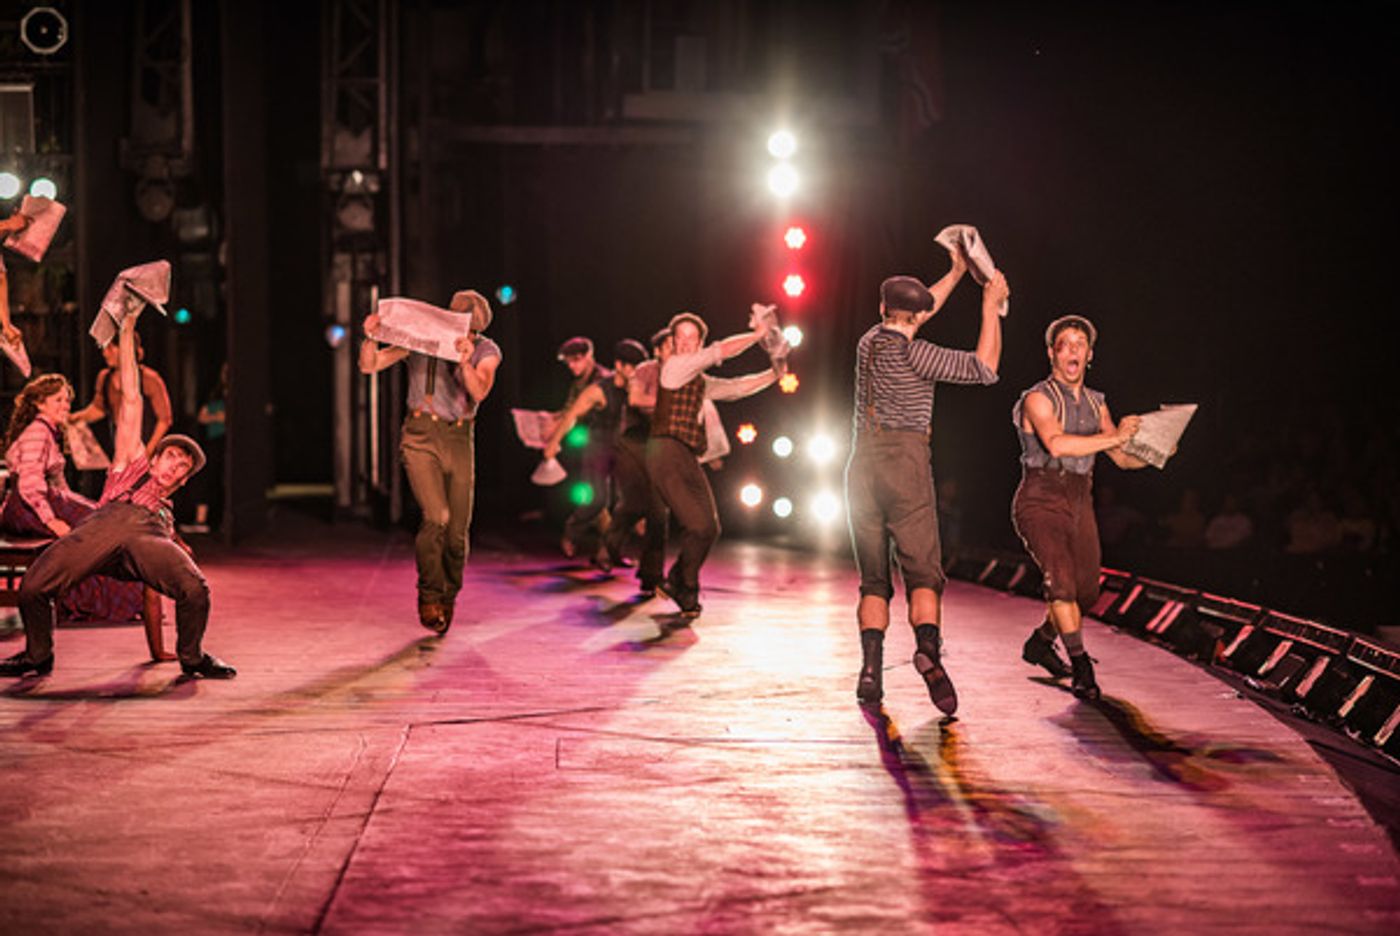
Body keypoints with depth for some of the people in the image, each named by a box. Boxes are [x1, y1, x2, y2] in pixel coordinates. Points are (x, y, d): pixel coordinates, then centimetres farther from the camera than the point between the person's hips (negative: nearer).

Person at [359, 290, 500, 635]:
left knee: (458, 532, -1)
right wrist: (371, 338, -24)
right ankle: (428, 595, -3)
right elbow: (369, 366, -4)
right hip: (421, 437, -2)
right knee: (436, 517, -21)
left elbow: (479, 391, -16)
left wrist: (465, 363, -34)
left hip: (459, 441, 3)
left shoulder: (486, 352, 2)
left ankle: (448, 598, 23)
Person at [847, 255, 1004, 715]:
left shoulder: (869, 343, 13)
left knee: (873, 581, 8)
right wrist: (990, 307, 6)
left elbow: (907, 320, 32)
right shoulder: (913, 354, -5)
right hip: (905, 464, -5)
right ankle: (928, 648, -35)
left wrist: (956, 273, 37)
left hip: (862, 466, 5)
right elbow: (984, 368, -2)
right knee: (922, 574, -9)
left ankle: (871, 668, -10)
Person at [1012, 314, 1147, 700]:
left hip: (1079, 504, 7)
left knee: (1086, 592, 10)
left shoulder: (1096, 404, 11)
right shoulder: (1038, 399, -10)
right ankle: (1080, 666, -23)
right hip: (1041, 503, -7)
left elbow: (1123, 458, 11)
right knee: (1060, 577, -25)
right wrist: (1113, 438, -32)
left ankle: (1040, 643, 36)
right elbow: (1056, 443, -29)